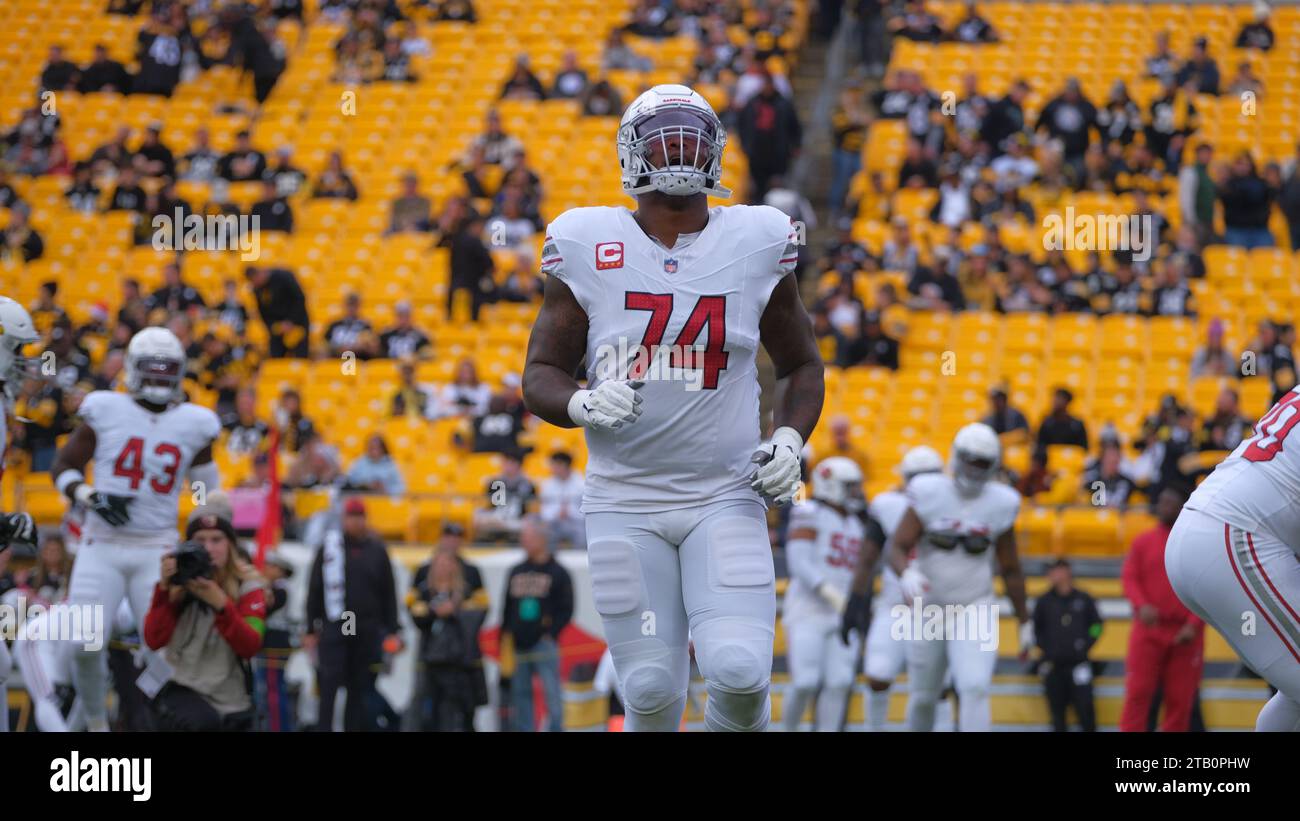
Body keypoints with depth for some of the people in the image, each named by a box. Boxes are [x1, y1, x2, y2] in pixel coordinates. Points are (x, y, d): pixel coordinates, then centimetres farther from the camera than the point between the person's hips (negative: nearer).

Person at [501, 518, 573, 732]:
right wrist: (505, 634, 9)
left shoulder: (557, 573, 2)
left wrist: (550, 633, -12)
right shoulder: (516, 572, 16)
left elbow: (566, 609, -2)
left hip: (544, 644, -5)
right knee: (520, 692, 5)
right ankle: (523, 730, 9)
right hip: (518, 645, 5)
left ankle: (556, 728, -9)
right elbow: (506, 607, 19)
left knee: (552, 692, -10)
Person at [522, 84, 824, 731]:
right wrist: (584, 404, -19)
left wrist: (790, 440, -4)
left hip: (726, 499, 0)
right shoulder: (590, 248, -2)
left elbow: (802, 365, 14)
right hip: (626, 502, 0)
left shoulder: (756, 246, 2)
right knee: (652, 690, -3)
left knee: (739, 671, -17)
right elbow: (540, 374, 3)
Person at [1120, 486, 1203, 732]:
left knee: (1180, 699, -1)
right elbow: (1130, 578, 4)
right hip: (1148, 630, 0)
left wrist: (1194, 624, -10)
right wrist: (1142, 605, -17)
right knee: (1138, 693, -7)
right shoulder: (1143, 542, 10)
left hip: (1185, 635, 0)